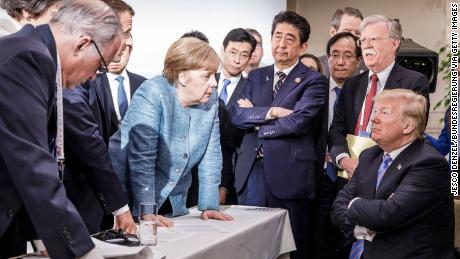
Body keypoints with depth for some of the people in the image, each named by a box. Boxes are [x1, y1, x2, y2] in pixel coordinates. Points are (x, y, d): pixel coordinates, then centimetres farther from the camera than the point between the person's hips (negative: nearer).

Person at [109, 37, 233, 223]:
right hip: (131, 197, -5)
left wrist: (209, 206, -6)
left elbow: (211, 156, 0)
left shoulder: (209, 100, -3)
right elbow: (141, 158, -25)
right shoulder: (151, 94, -20)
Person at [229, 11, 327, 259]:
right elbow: (236, 114, 2)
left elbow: (298, 122, -15)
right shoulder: (256, 76, 14)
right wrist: (270, 112, -13)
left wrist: (255, 120, -4)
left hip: (289, 174, -4)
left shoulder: (313, 81, -2)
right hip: (251, 171, 5)